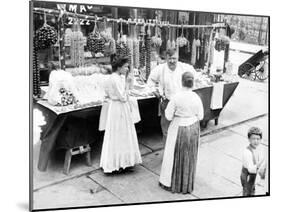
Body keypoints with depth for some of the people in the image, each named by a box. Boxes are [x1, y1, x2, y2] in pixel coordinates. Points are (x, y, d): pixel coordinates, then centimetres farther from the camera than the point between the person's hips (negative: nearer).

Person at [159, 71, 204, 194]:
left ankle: (171, 183, 28)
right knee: (189, 156, 18)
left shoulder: (176, 97, -21)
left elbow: (168, 116, -15)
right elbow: (200, 116, -2)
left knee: (175, 155, 15)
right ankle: (187, 185, 32)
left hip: (179, 129, -3)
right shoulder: (196, 98, -12)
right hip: (193, 129, 3)